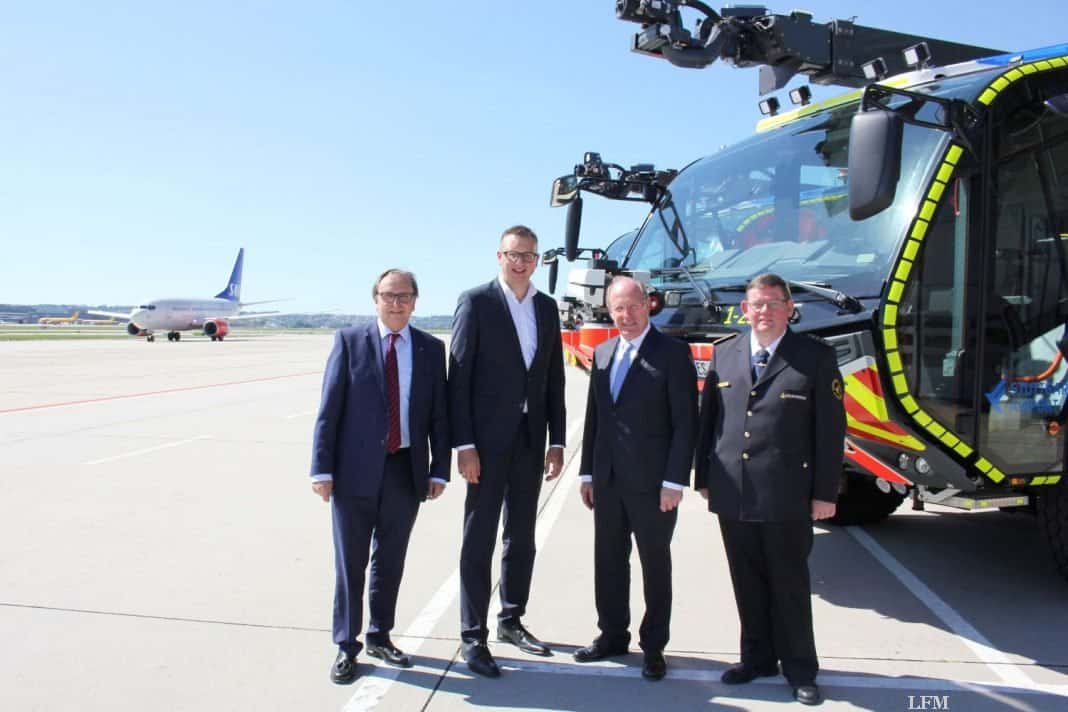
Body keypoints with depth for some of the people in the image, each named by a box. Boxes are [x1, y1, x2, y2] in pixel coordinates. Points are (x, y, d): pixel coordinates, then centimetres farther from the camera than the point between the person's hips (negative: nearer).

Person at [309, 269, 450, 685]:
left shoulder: (431, 349, 5)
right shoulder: (349, 341, -1)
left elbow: (439, 414, 5)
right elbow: (329, 410, -4)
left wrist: (439, 470, 0)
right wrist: (322, 469, -8)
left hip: (406, 472, 2)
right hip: (356, 470, -2)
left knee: (391, 561, 15)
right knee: (350, 562, 7)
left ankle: (379, 636, 33)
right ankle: (346, 646, 22)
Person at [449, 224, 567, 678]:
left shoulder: (547, 308, 10)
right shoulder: (476, 301, -5)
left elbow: (554, 378, 11)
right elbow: (459, 377, -9)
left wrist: (556, 441, 6)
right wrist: (464, 444, -14)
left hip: (531, 439, 5)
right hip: (488, 439, -5)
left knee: (522, 537, 15)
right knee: (479, 539, 1)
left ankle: (511, 621, 31)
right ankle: (473, 636, 12)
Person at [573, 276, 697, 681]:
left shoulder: (672, 353, -7)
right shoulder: (602, 354, 11)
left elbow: (685, 423, -10)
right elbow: (594, 417, 13)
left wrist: (674, 481, -15)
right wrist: (588, 472, 10)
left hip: (652, 481, -5)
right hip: (607, 480, 5)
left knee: (655, 563, 8)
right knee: (608, 559, 14)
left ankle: (653, 646, 22)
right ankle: (613, 635, 30)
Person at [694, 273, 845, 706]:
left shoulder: (816, 357, -3)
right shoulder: (724, 354, 7)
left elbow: (830, 429, -4)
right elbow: (708, 419, 9)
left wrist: (825, 492, -6)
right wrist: (703, 477, 7)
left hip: (787, 495, -3)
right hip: (732, 492, 3)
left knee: (790, 584, 9)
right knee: (747, 583, 14)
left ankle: (799, 669, 25)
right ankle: (757, 658, 31)